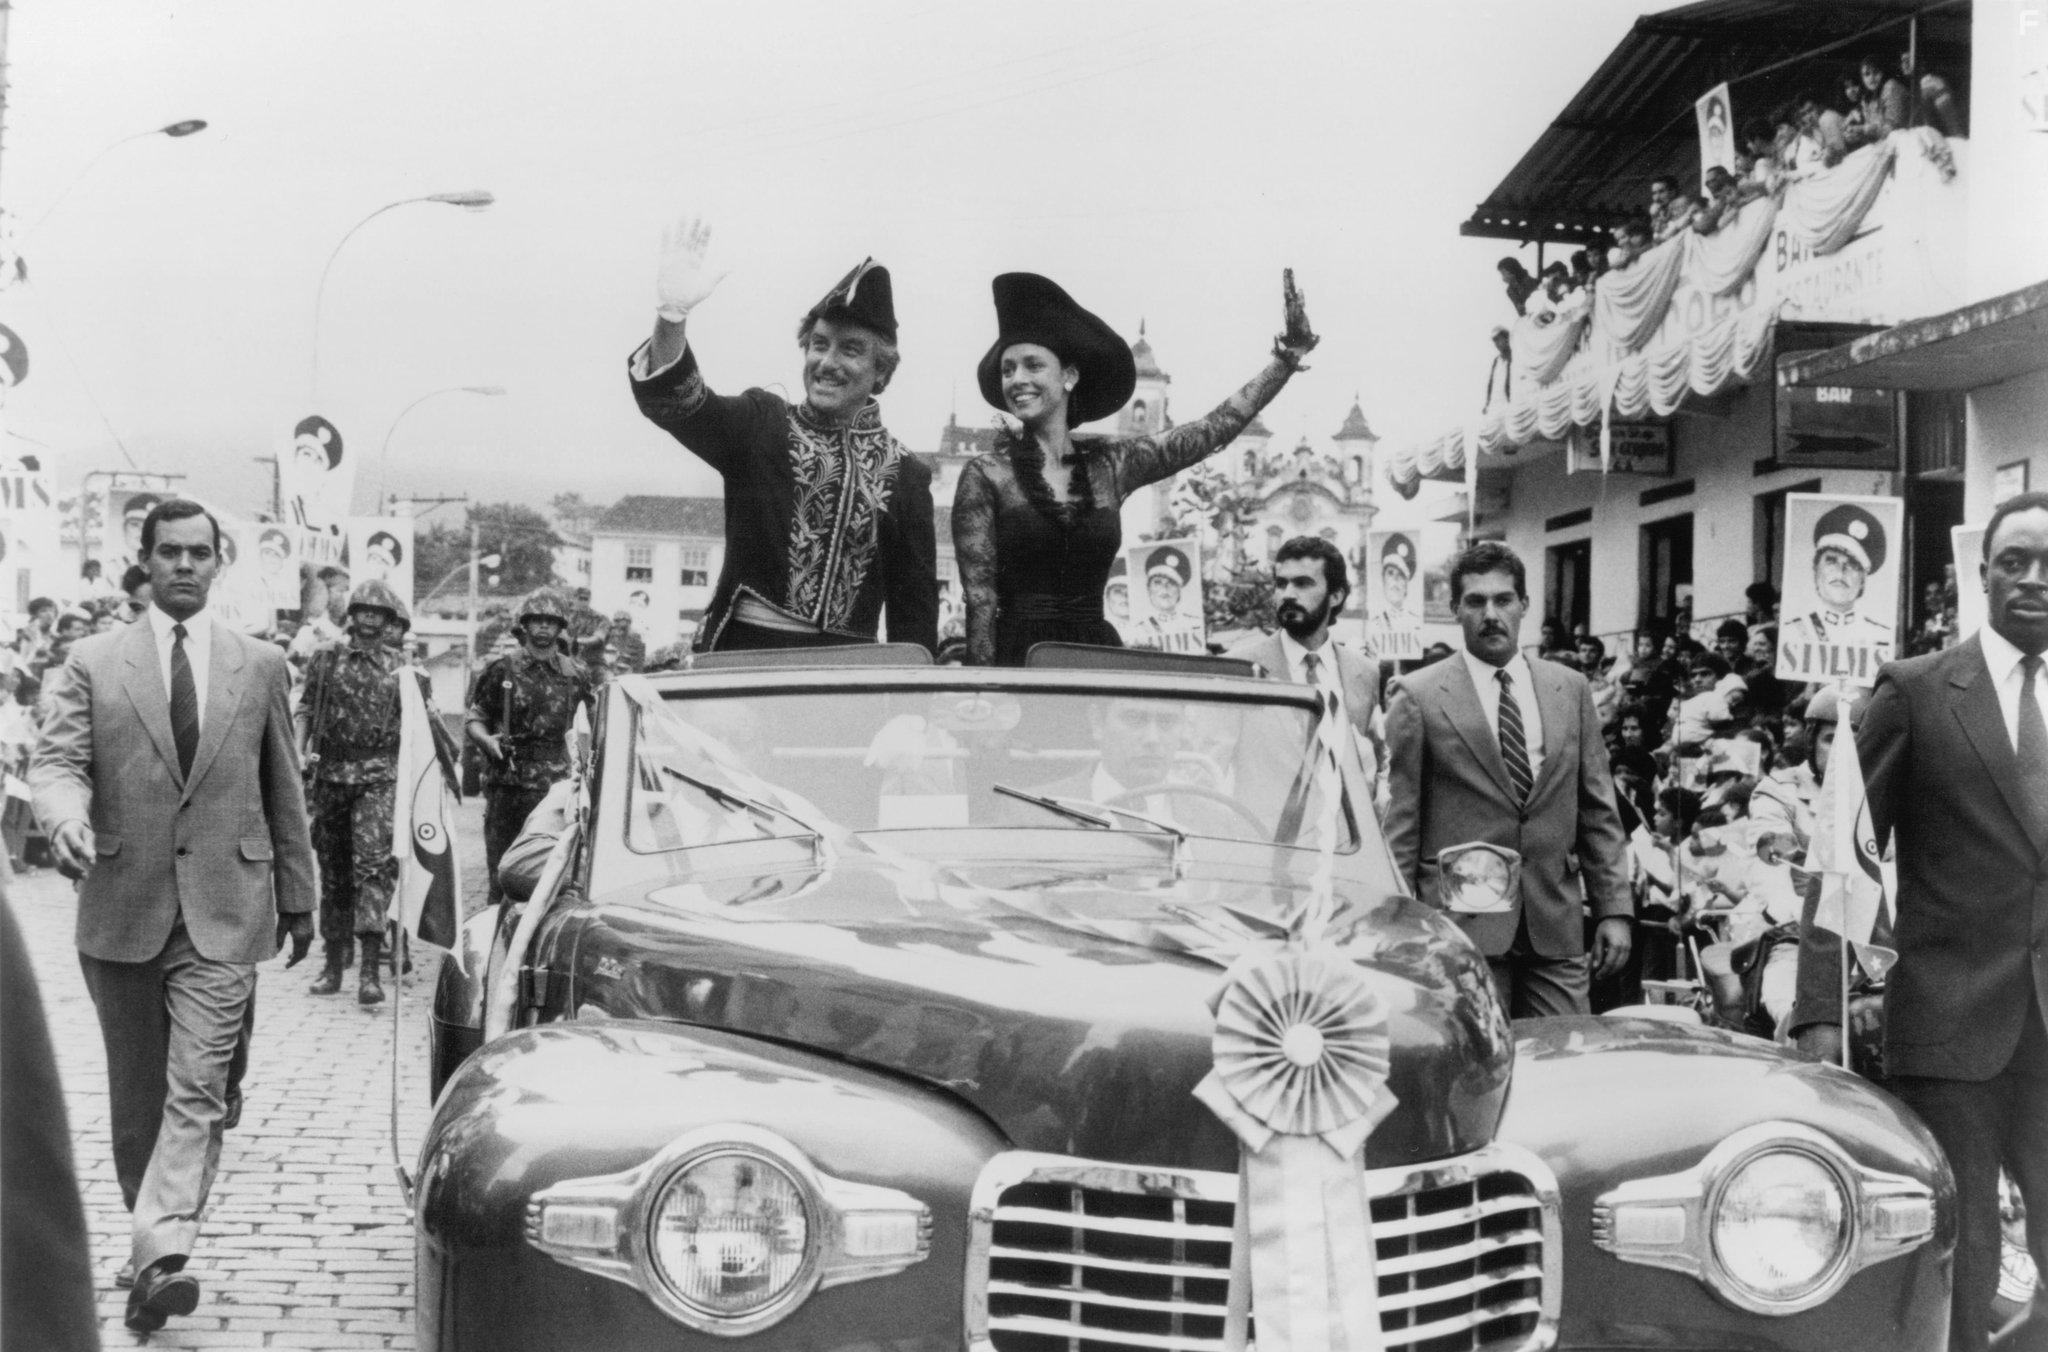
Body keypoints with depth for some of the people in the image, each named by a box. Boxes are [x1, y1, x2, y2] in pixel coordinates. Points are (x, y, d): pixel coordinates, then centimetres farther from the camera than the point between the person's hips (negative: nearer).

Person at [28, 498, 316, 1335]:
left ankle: (160, 1256, -18)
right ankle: (155, 1232, 28)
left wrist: (297, 896, 14)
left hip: (223, 912, -1)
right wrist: (66, 819, -26)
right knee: (135, 1094, 12)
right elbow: (56, 761, -3)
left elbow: (283, 790, 12)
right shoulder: (94, 664, 5)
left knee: (195, 1092, -12)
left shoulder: (261, 667, 7)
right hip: (122, 907, 1)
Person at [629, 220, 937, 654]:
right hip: (742, 652, -1)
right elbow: (671, 398, -10)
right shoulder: (761, 425, 7)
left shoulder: (904, 474, 9)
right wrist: (672, 314, -27)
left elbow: (915, 606, 11)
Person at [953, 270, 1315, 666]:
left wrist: (1287, 358, 9)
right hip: (1018, 658, -3)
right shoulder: (985, 474, -1)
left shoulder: (1111, 462, 9)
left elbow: (1218, 425, 12)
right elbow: (979, 599, -5)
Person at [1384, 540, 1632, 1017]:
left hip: (1556, 926, 3)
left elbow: (1599, 811, 12)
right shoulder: (1418, 696, 0)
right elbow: (1400, 822, 0)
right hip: (1461, 927, -3)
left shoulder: (1571, 690, 11)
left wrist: (1614, 908, 6)